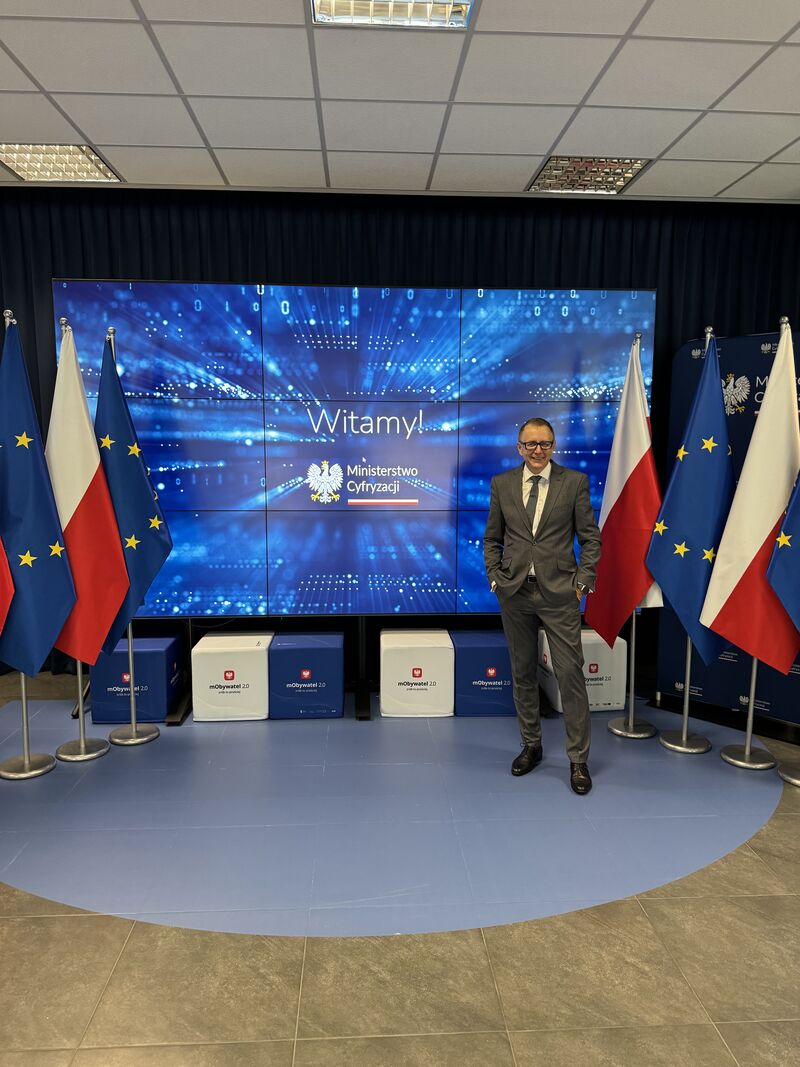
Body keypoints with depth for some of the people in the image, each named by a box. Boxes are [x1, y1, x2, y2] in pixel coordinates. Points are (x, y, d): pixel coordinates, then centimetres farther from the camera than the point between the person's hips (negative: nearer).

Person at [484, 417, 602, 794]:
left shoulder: (574, 482, -1)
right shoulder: (501, 484, 5)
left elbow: (590, 537, 1)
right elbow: (492, 539, 11)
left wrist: (582, 582, -5)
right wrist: (495, 579, 1)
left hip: (559, 593, -2)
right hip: (515, 593, 3)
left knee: (570, 674, -2)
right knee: (523, 674, 12)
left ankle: (578, 759, 11)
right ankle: (531, 746, 28)